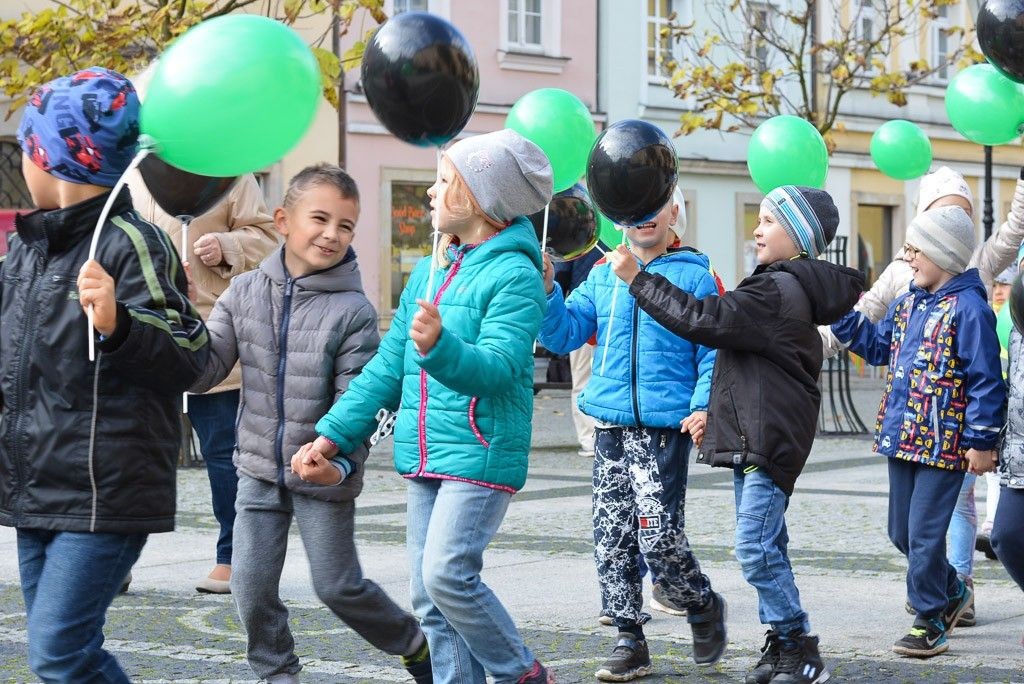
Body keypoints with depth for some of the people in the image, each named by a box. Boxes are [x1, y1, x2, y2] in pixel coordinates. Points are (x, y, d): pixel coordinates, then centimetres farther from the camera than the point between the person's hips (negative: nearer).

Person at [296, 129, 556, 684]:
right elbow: (388, 366, 20)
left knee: (447, 575, -17)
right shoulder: (428, 272, 16)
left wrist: (439, 345, -40)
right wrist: (334, 434, 15)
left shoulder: (514, 274, -9)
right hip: (424, 458, 8)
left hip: (480, 455, -8)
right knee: (428, 598, 7)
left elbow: (497, 367, -22)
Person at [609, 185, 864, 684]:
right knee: (765, 547, 14)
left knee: (756, 549, -13)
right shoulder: (789, 287, 18)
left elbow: (704, 321, -23)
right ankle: (782, 644, 20)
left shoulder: (779, 291, -16)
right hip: (750, 437, 11)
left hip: (768, 439, -11)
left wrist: (637, 278, -19)